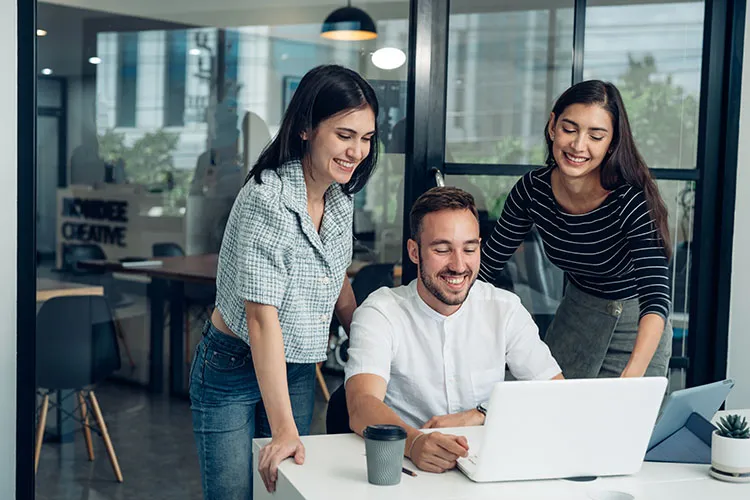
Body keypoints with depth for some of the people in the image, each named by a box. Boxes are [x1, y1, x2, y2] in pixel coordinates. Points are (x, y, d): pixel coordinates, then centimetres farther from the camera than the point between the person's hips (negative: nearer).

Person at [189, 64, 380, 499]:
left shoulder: (340, 199, -1)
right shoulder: (266, 200, -25)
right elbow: (263, 319, -28)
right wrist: (284, 429, -30)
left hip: (299, 371, 7)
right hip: (233, 369, -7)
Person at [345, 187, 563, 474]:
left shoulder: (504, 309, 3)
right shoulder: (380, 313, -7)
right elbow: (361, 408, -22)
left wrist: (479, 415, -15)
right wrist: (413, 442, -43)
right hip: (407, 463, -3)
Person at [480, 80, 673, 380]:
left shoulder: (633, 201, -29)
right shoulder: (531, 191, -17)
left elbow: (656, 297, -38)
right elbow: (486, 265, -5)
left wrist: (632, 374, -53)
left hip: (637, 323, -3)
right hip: (577, 309, 3)